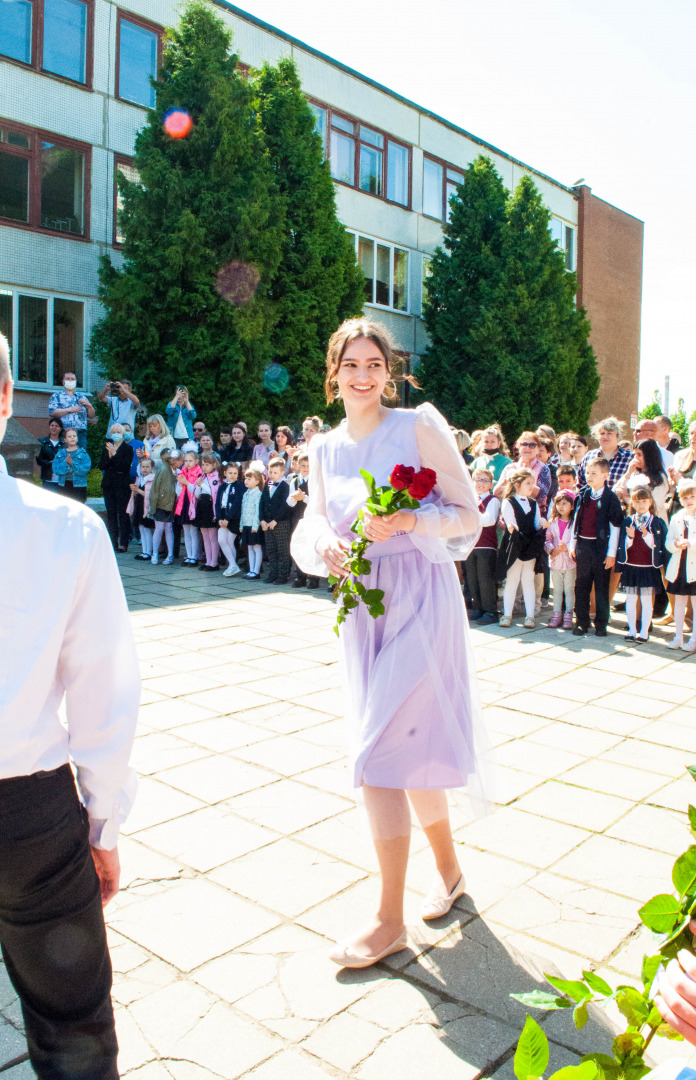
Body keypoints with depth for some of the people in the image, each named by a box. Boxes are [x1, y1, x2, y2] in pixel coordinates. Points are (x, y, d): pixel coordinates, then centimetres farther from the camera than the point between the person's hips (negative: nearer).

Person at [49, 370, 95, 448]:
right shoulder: (57, 396, 12)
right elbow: (52, 413, -4)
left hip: (81, 433, 3)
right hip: (64, 432, -3)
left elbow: (91, 416, 16)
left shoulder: (82, 397, 22)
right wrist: (69, 410, -15)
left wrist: (89, 406, -4)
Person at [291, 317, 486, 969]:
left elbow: (467, 514, -4)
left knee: (384, 752, -8)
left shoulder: (419, 427, -4)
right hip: (362, 604, 5)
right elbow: (313, 525, 13)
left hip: (420, 598, -5)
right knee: (409, 750, 13)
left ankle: (390, 920, 8)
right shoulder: (324, 449, 11)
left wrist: (403, 522, -20)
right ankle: (447, 866, 38)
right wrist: (326, 546, -10)